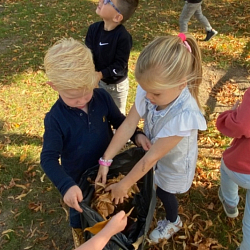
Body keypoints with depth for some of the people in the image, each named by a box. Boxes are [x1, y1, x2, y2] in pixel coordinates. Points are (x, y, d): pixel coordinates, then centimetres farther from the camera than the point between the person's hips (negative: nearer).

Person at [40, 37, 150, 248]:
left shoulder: (103, 97, -20)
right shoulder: (55, 119, -29)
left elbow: (119, 120, -5)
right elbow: (49, 158, -30)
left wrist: (136, 135, -23)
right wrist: (66, 185, -45)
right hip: (79, 177, -2)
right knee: (80, 211, 26)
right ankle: (80, 235, 59)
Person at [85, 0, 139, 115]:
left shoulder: (123, 36, -28)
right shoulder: (94, 28, -13)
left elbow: (120, 64, -25)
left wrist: (100, 74, -31)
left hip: (117, 84, -4)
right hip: (99, 81, 5)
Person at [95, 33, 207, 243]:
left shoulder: (184, 116, -43)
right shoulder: (151, 90, -29)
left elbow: (151, 158, -33)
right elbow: (128, 125, -22)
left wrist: (123, 185, -22)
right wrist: (105, 161, -20)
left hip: (173, 163, -4)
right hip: (152, 151, 5)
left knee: (164, 193, 23)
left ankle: (173, 222, 57)